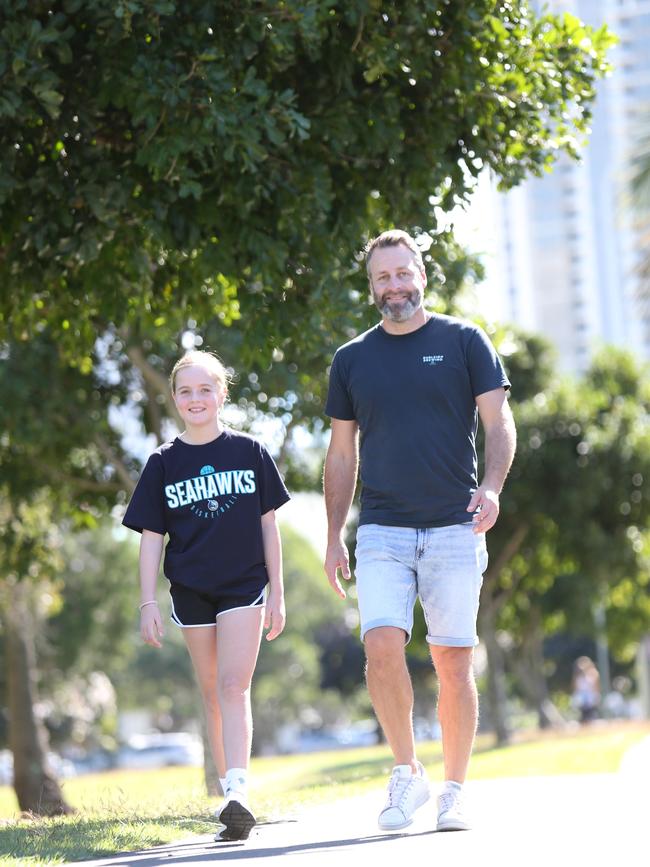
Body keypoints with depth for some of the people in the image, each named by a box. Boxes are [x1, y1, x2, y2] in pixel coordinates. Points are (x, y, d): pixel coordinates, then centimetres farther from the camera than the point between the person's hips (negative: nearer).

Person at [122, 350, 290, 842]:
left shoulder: (249, 452, 2)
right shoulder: (164, 463, 4)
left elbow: (268, 524, 6)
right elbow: (152, 536, 4)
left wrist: (277, 593, 3)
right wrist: (148, 603, -3)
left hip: (244, 584, -2)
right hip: (191, 589, 2)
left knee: (234, 688, -15)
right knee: (213, 695, 8)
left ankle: (239, 792, -25)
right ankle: (231, 793, 15)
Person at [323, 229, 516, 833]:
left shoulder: (463, 342, 6)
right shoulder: (352, 359, 11)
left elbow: (498, 422, 2)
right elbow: (342, 454, 15)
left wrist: (491, 487, -17)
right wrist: (333, 537, 9)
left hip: (455, 528, -1)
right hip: (382, 530, 1)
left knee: (453, 663, -1)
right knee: (382, 646, -17)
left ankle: (454, 792, 11)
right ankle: (407, 773, 0)